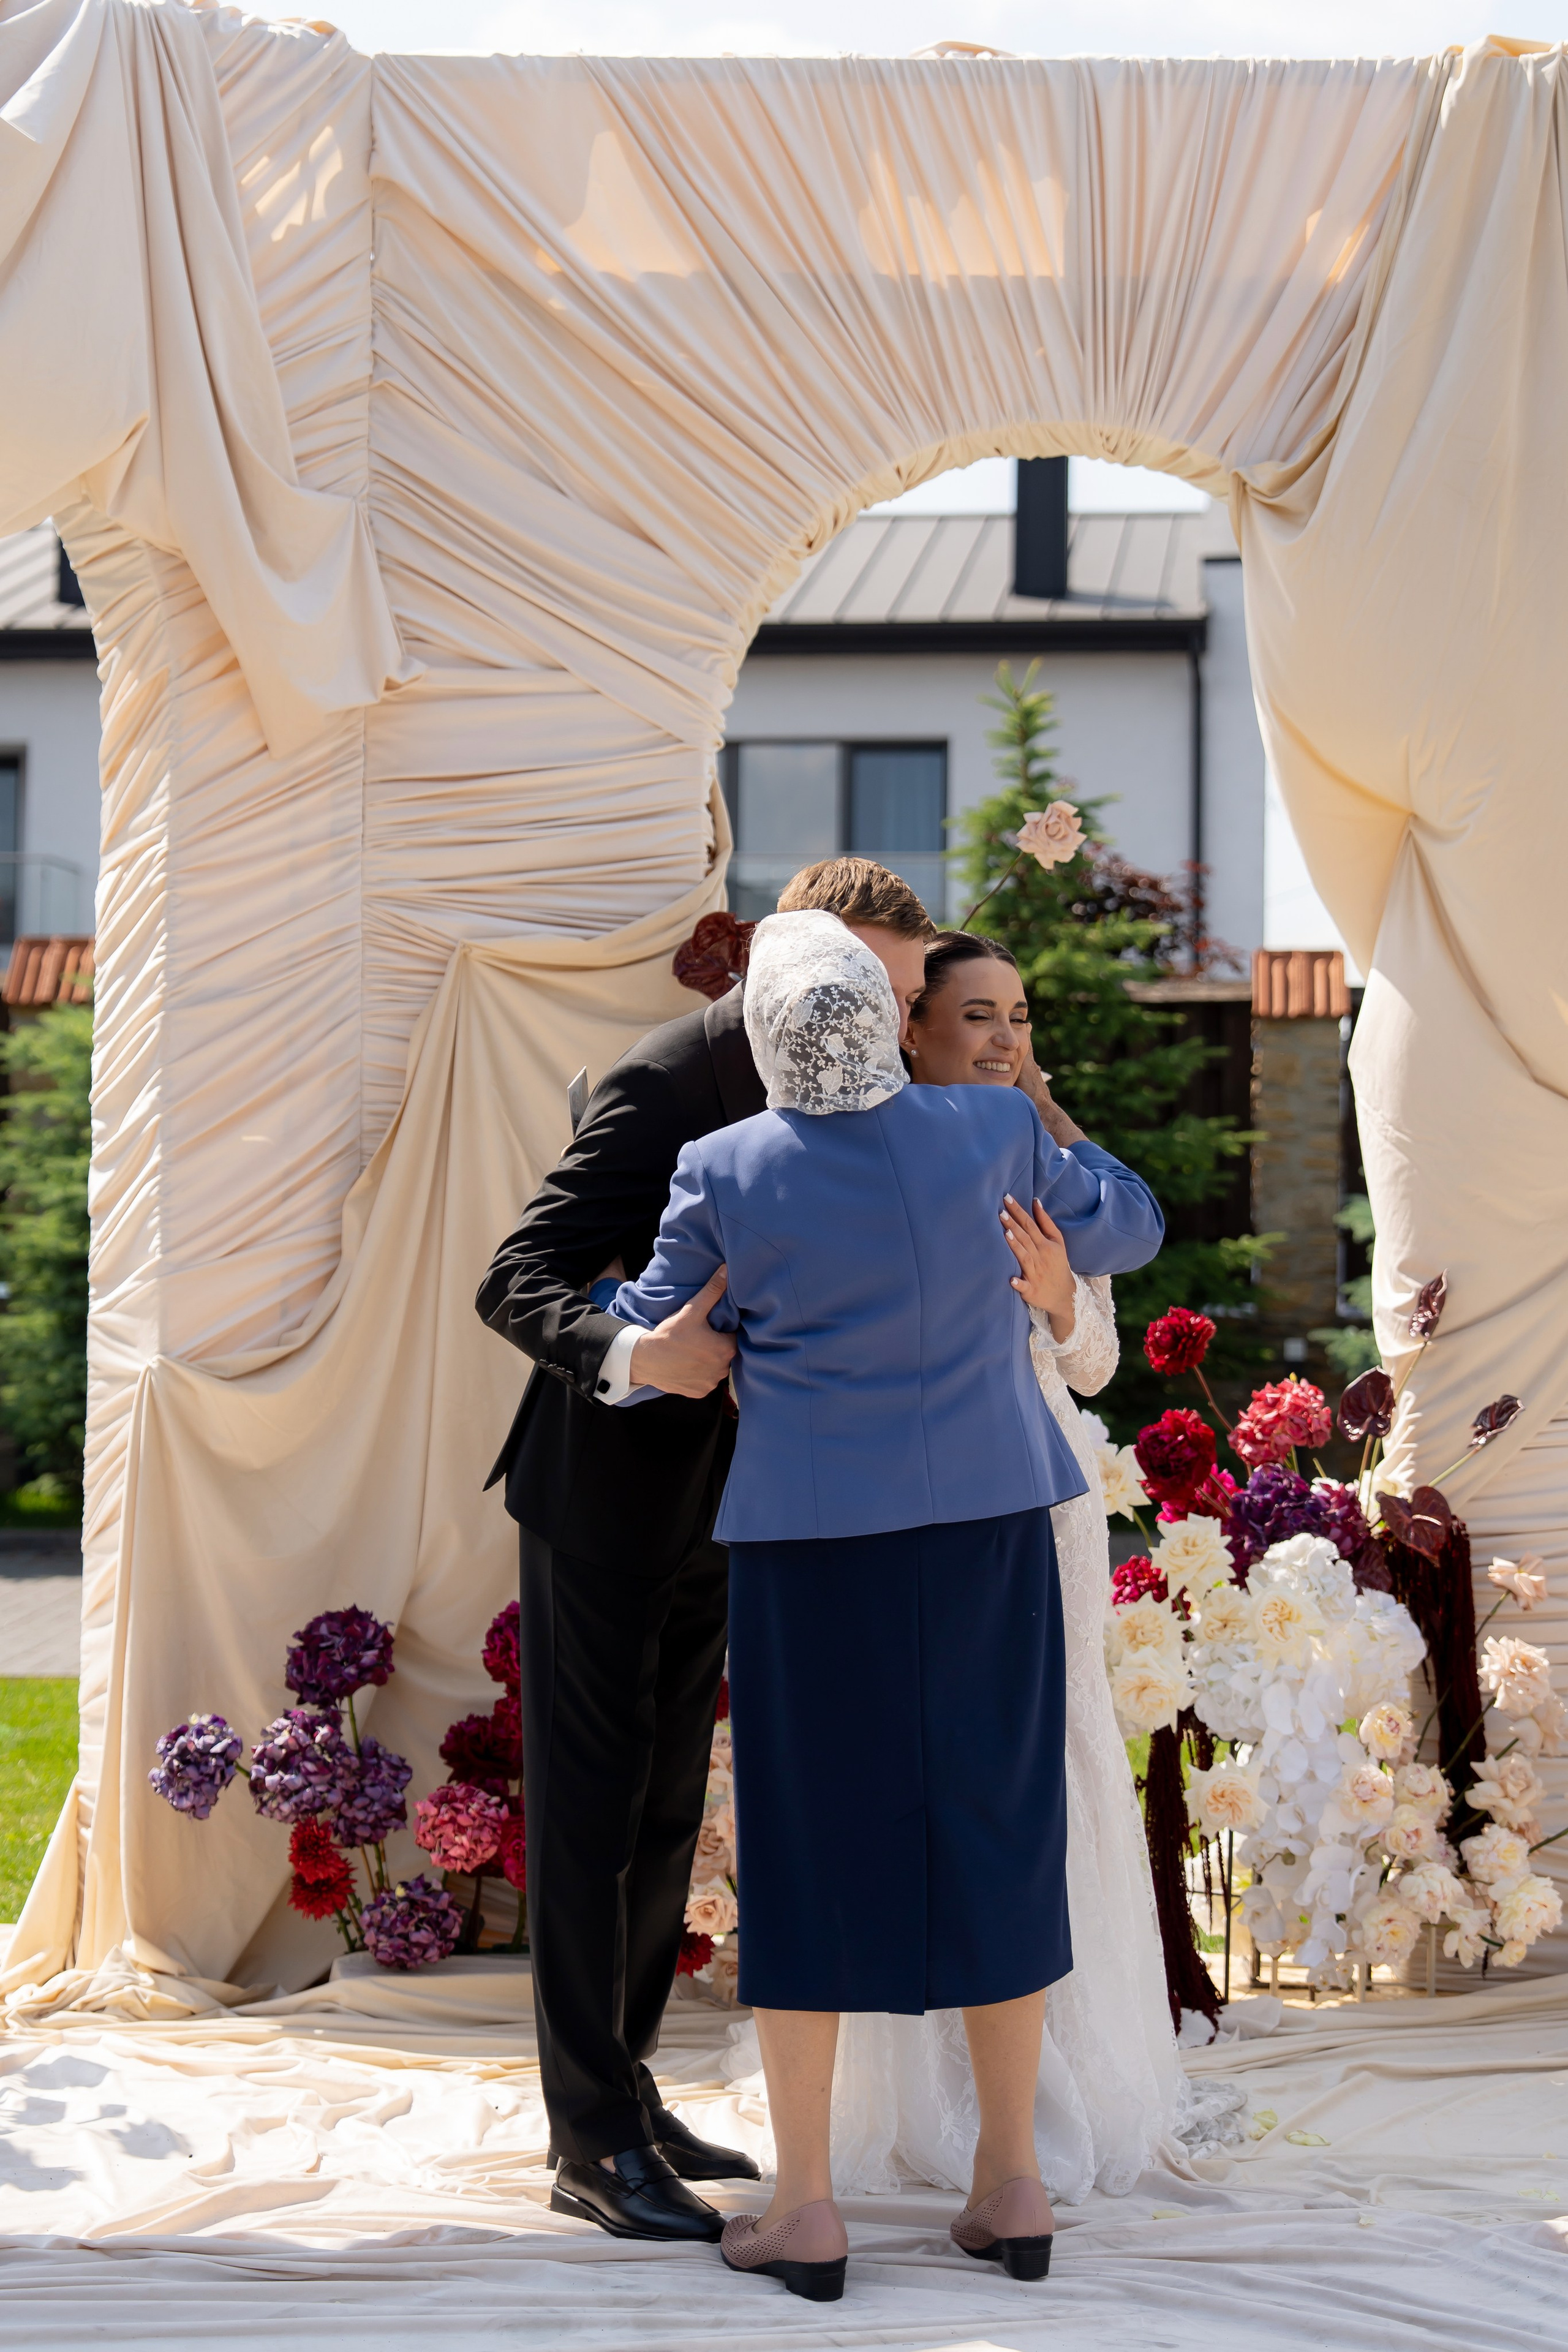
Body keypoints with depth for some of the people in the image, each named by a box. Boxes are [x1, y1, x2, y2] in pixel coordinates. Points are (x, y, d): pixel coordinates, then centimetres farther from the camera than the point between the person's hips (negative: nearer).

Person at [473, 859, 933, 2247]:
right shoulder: (670, 1085, -21)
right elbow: (517, 1282, -24)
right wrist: (629, 1355, -44)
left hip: (711, 1504, 8)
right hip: (605, 1494, -8)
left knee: (667, 1811, 15)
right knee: (590, 1809, -1)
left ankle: (629, 2093, 26)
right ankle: (593, 2145, 6)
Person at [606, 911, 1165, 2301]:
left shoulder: (726, 1173, -8)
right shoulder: (992, 1133, -5)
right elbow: (1127, 1230, 13)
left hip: (811, 1538, -2)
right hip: (986, 1524, 2)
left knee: (809, 1839, 5)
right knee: (994, 1827, 10)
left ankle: (805, 2210, 8)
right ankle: (1011, 2184, 16)